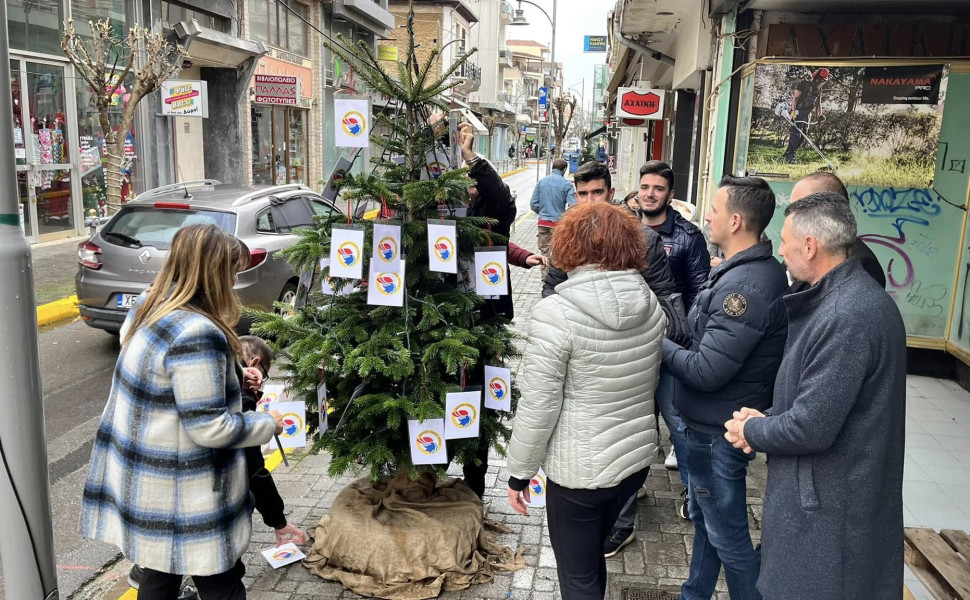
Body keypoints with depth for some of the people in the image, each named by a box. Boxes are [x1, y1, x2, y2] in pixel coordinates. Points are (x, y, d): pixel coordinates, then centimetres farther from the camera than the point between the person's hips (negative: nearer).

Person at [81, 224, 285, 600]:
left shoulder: (147, 306, 2)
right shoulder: (196, 334, -27)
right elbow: (209, 428, -25)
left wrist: (233, 375, 12)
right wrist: (268, 424, -11)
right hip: (179, 497, -9)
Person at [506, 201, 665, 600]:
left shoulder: (557, 312, -21)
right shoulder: (651, 305, -2)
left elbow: (538, 405, -18)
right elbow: (647, 383, 10)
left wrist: (519, 472, -5)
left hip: (580, 468, -6)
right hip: (638, 457, 6)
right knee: (590, 557, 27)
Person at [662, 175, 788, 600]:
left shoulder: (745, 287, -28)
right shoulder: (761, 270, 5)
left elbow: (706, 372, -27)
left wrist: (659, 346, -14)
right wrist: (678, 344, 2)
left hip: (717, 433, -10)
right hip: (712, 422, 10)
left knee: (727, 535, 8)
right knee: (704, 518, 25)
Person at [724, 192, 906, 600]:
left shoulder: (846, 317, -26)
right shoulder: (849, 295, 7)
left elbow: (812, 427, -26)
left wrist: (752, 431, -8)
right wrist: (767, 417, 2)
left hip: (829, 506, -9)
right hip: (828, 490, 9)